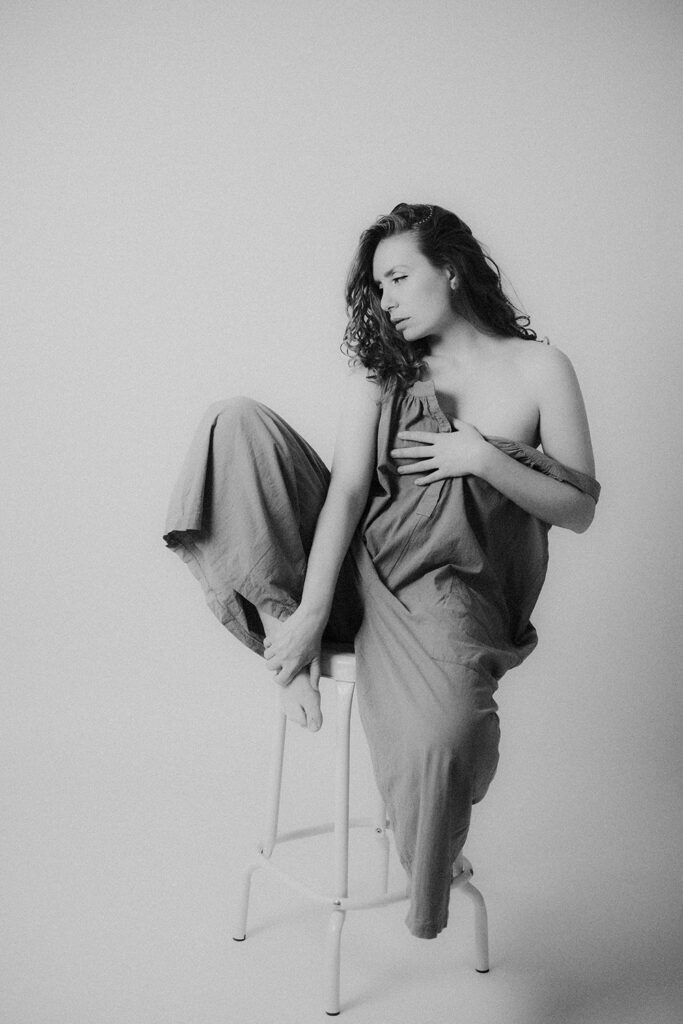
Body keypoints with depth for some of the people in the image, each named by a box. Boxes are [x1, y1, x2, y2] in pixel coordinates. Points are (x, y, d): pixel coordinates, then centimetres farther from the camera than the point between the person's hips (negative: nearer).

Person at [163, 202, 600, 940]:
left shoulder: (538, 369, 1)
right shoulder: (381, 367, 7)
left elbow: (580, 510, 1)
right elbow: (348, 487, -5)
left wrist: (482, 457, -14)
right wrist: (308, 613, -16)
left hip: (443, 588, -3)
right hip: (353, 555, 3)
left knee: (444, 733, -35)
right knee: (238, 422, -15)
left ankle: (427, 896, 3)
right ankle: (281, 630, -15)